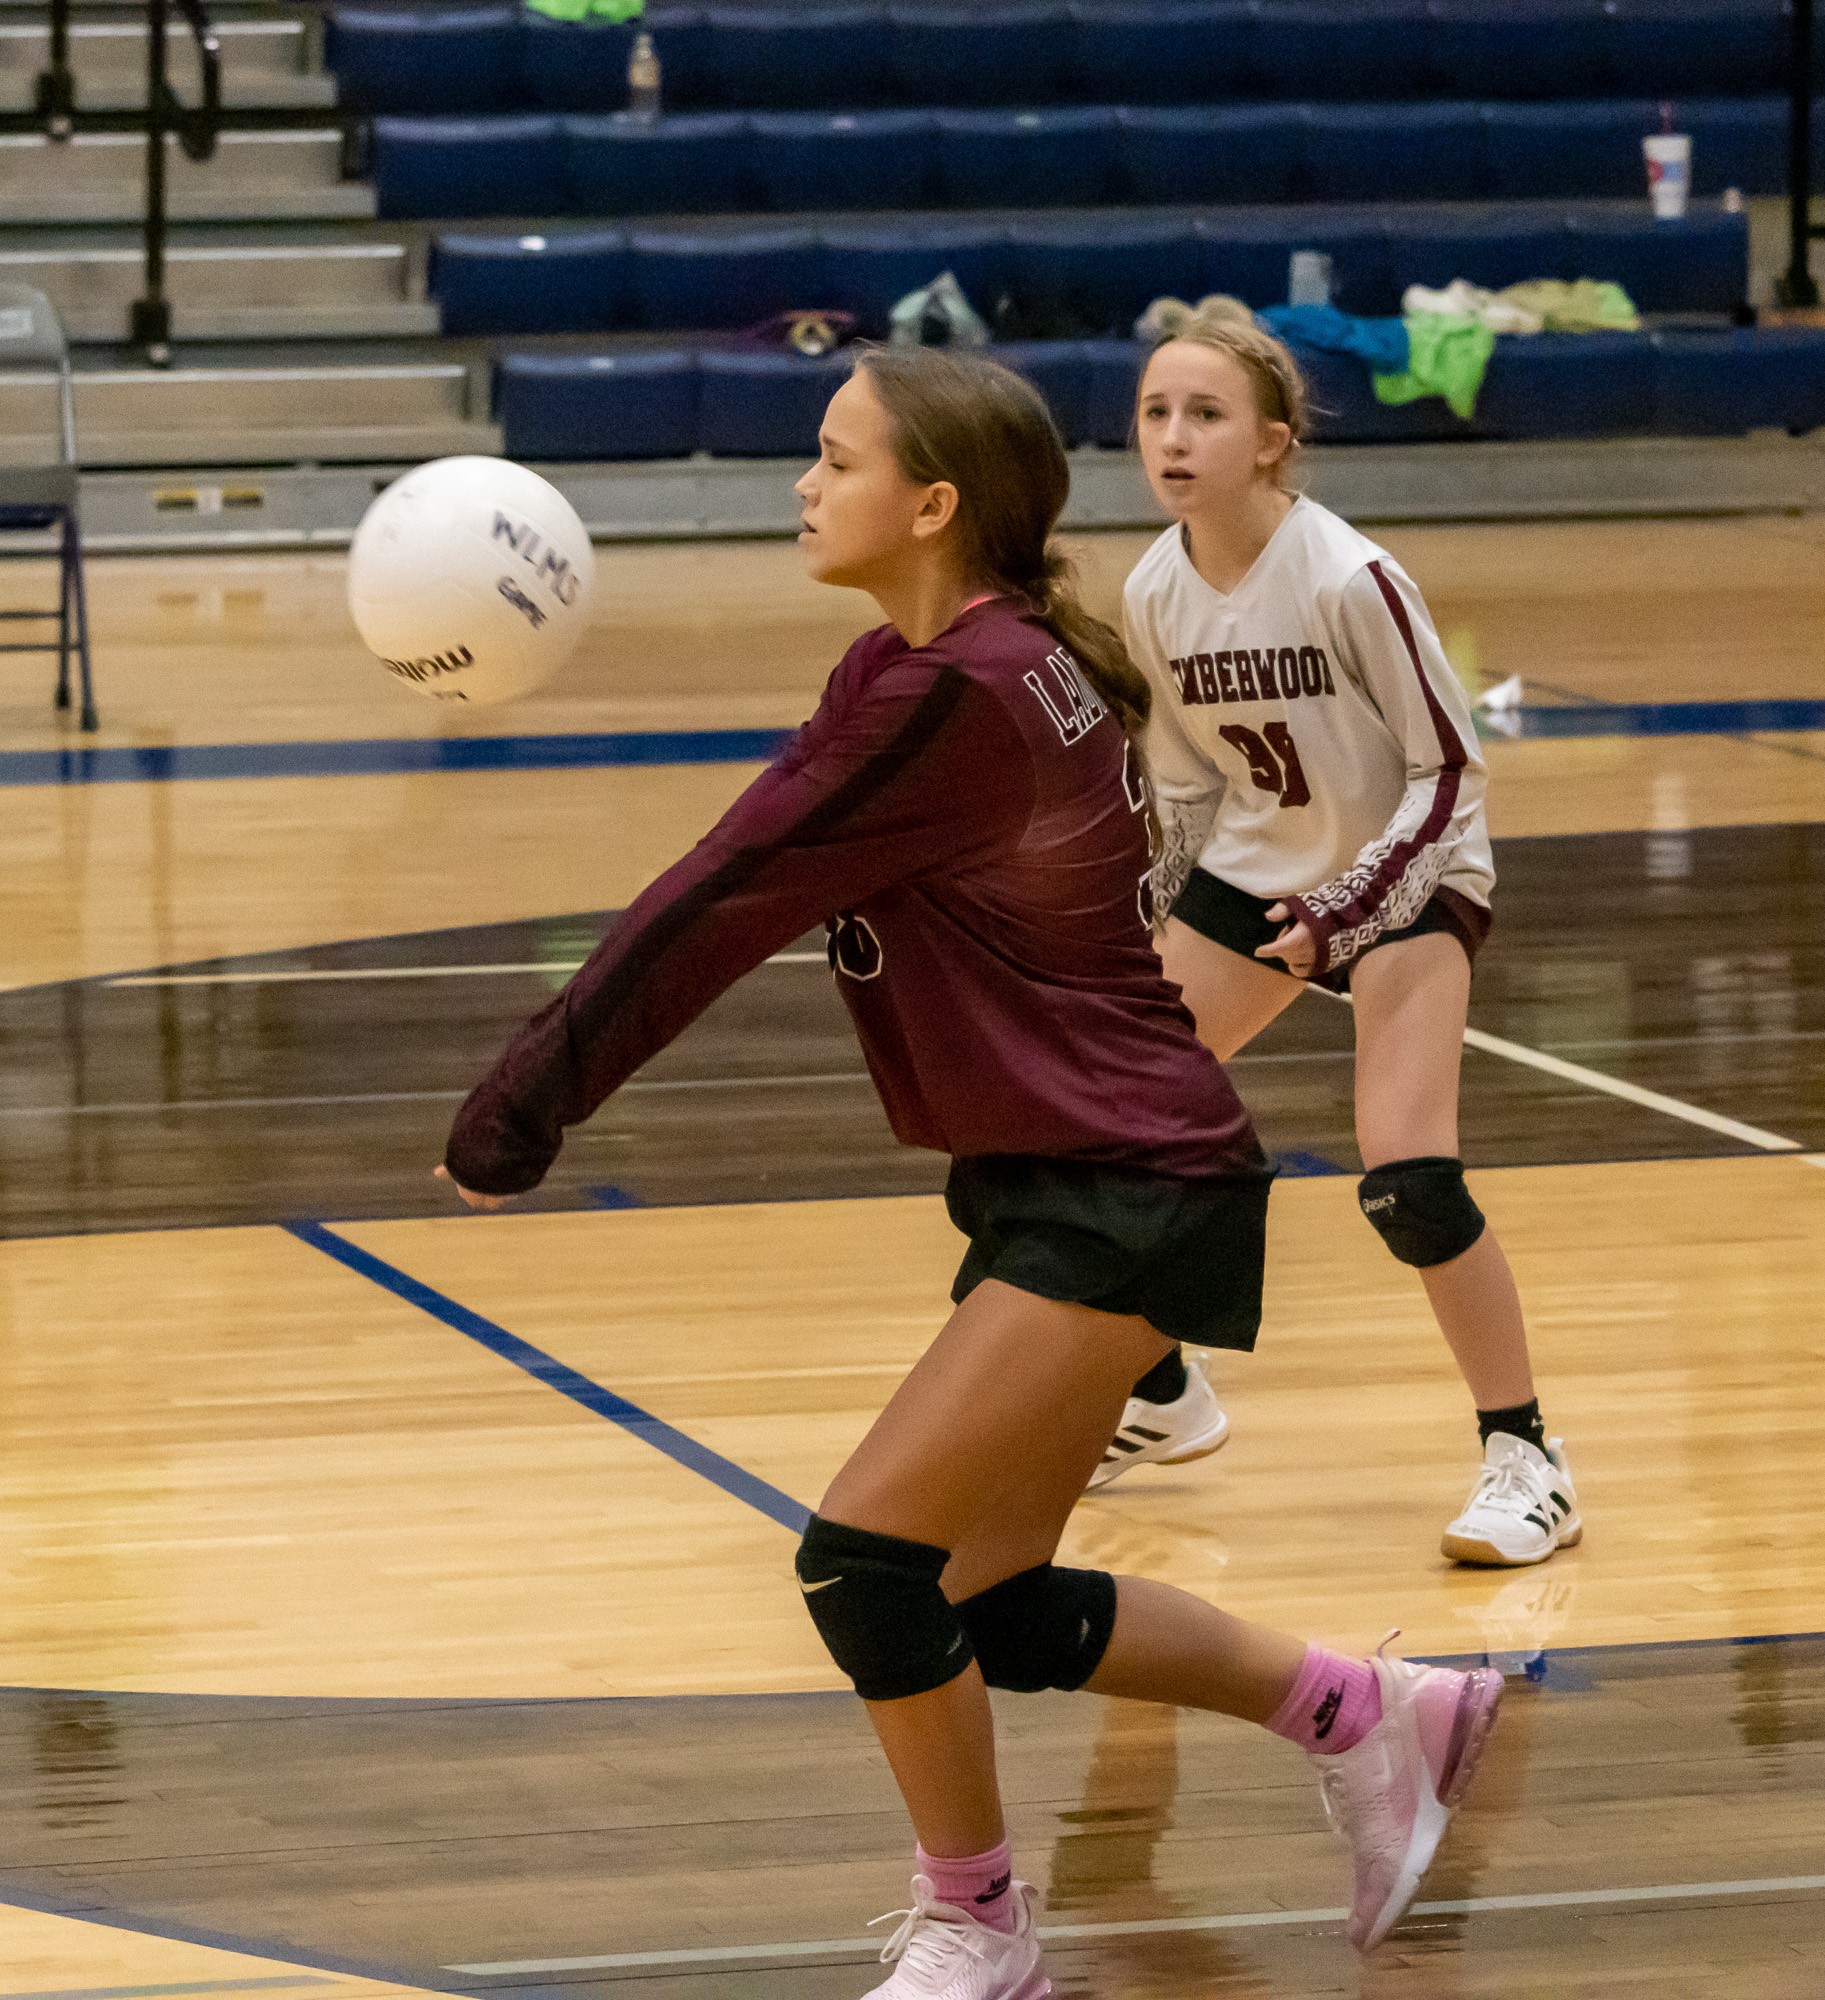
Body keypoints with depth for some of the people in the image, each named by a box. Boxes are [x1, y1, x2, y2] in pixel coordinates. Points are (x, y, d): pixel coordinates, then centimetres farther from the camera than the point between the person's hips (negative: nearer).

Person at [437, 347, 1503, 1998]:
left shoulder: (951, 697, -21)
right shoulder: (1006, 658, 9)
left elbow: (732, 898, -19)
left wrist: (527, 1099, -14)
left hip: (1122, 1199, -10)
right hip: (1062, 1188, 10)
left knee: (868, 1555, -12)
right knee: (986, 1607, 14)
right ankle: (1364, 1711, 29)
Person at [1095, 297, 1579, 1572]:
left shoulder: (1348, 580, -27)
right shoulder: (1154, 596, -9)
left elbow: (1448, 767, -19)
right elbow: (1186, 778, 6)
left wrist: (1348, 909, -28)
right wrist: (1149, 937, 9)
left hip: (1407, 875, -6)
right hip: (1257, 869, 6)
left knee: (1405, 1176, -22)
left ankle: (1525, 1455, -7)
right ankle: (1161, 1395, 29)